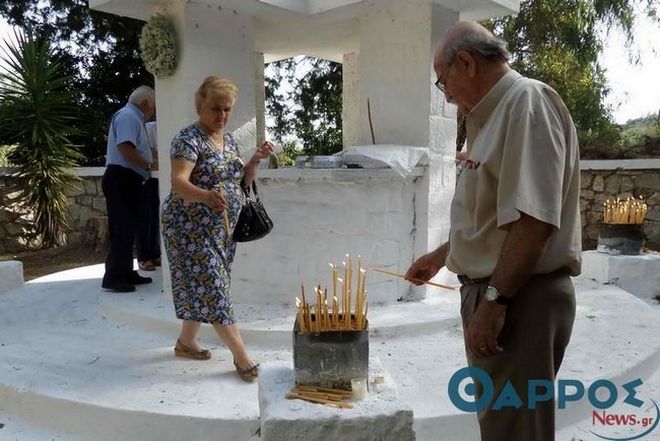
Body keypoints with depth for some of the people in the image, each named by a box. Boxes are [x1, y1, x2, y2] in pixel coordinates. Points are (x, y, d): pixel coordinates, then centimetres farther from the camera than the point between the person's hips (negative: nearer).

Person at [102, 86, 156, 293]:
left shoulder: (133, 117, 23)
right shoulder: (128, 116, -10)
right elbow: (124, 146, -24)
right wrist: (147, 164, -14)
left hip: (127, 180, 11)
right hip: (121, 179, -11)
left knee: (127, 228, 13)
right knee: (122, 229, -10)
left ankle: (126, 273, 21)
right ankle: (113, 277, -7)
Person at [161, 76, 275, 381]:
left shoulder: (228, 138, 10)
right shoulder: (189, 139, -15)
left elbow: (242, 181, 16)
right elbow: (178, 182, -29)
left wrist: (256, 160, -3)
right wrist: (206, 196, -48)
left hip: (221, 228, 8)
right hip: (191, 228, -8)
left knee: (201, 288, 16)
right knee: (212, 289, -6)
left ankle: (186, 342, 33)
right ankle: (242, 358, -2)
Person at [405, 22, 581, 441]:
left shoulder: (528, 101, -14)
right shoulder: (497, 114, 17)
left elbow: (534, 218, -25)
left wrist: (495, 299, -24)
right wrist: (440, 256, 31)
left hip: (519, 298, -10)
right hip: (497, 293, 10)